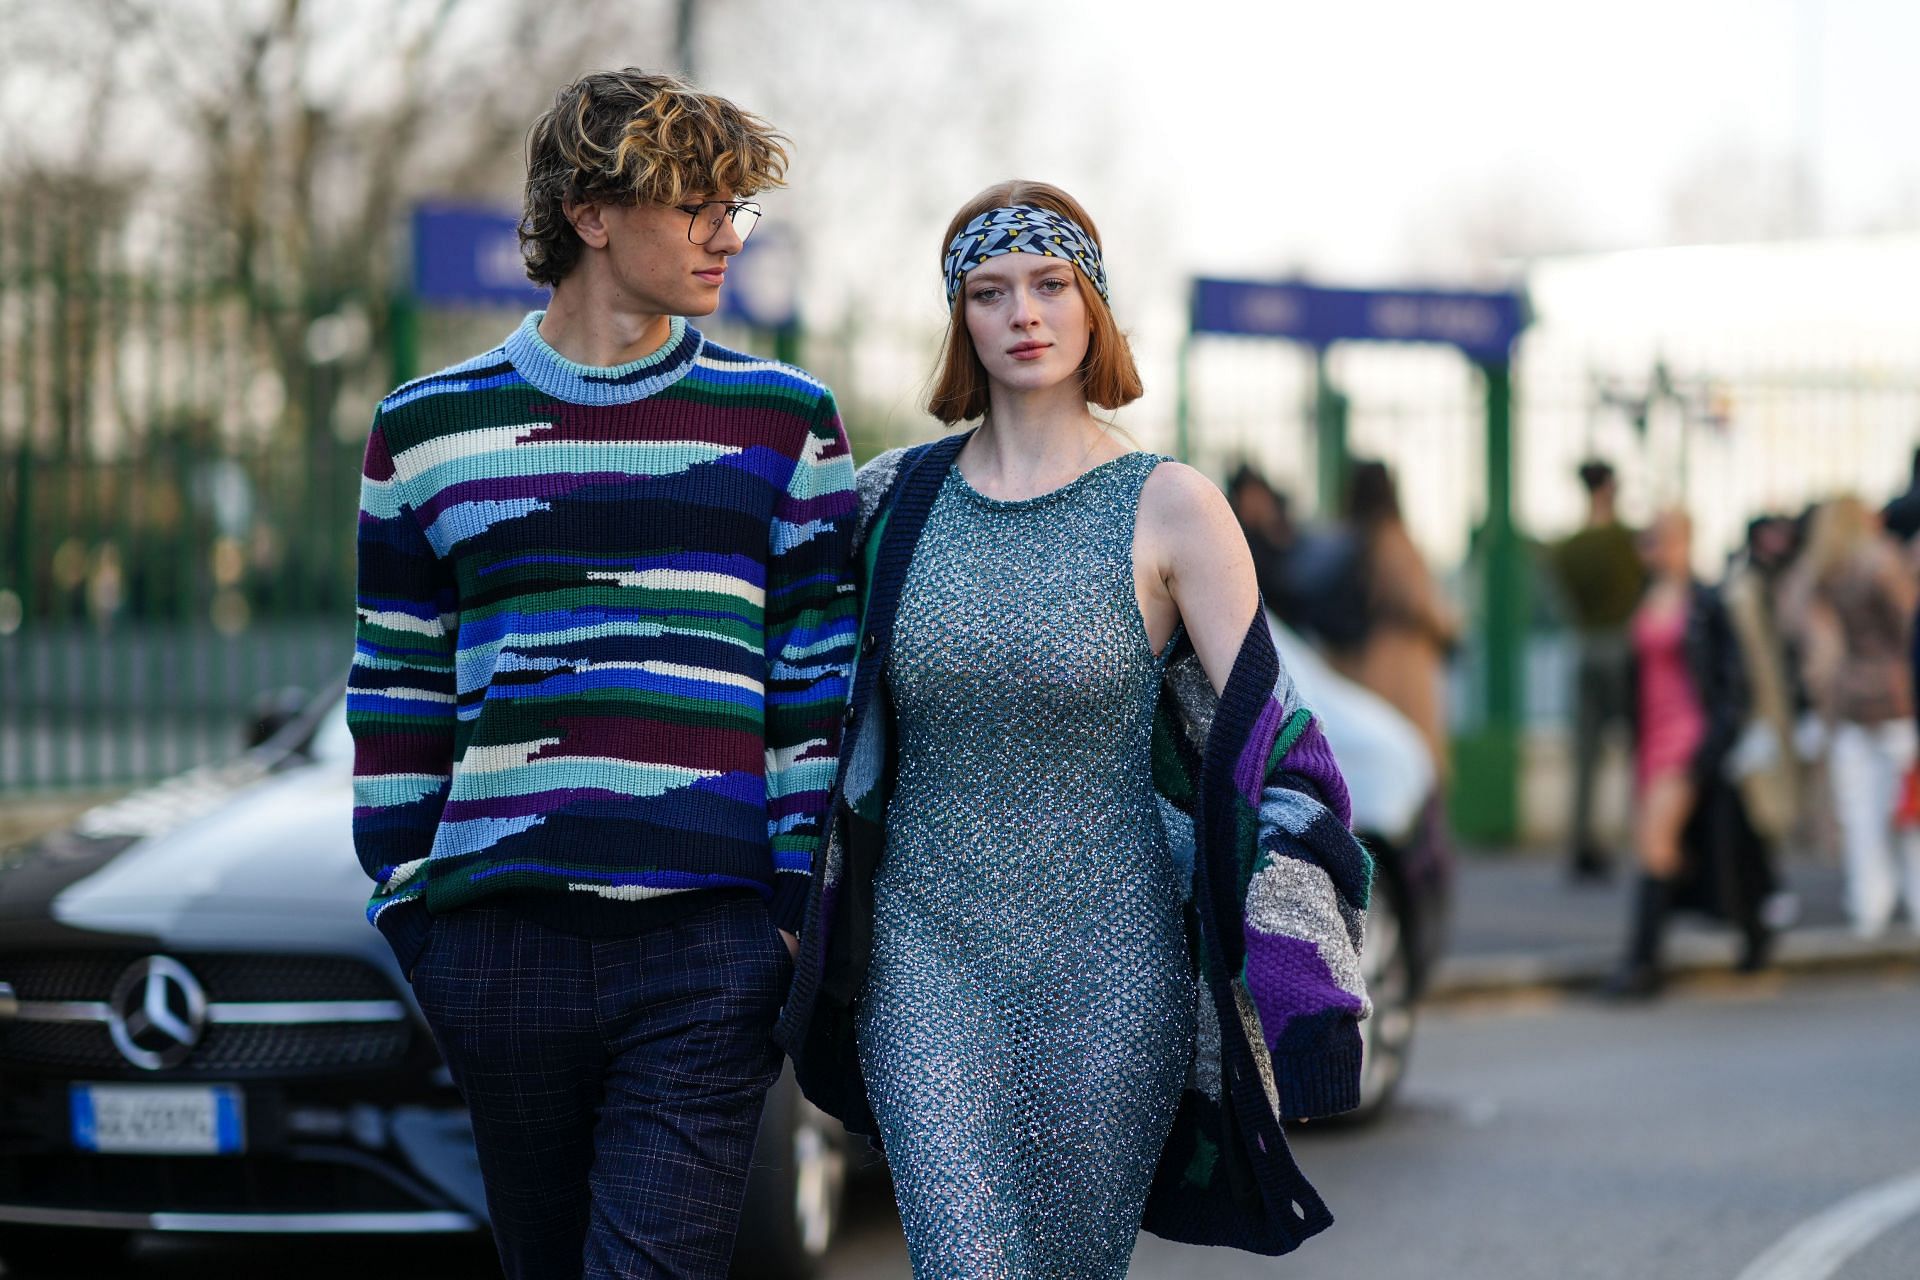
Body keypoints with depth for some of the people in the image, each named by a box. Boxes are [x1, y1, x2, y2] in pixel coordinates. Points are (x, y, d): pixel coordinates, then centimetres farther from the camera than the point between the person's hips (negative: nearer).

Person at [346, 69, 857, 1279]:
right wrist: (406, 906, 9)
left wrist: (808, 909, 1)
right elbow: (396, 692, 13)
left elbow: (824, 677, 7)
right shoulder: (427, 430, 10)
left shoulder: (782, 421, 7)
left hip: (710, 950, -1)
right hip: (499, 941, 2)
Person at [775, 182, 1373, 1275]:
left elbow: (1261, 735, -5)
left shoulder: (1169, 509, -3)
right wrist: (805, 930, 19)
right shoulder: (895, 499, 6)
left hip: (1111, 965, -1)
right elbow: (837, 722, 19)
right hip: (927, 950, 1)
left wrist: (1287, 988, -12)